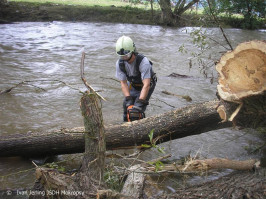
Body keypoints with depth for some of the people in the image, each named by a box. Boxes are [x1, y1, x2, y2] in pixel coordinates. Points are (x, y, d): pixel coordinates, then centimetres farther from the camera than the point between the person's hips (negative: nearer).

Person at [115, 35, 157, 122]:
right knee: (126, 105, 0)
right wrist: (128, 99, -31)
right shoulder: (120, 63, -21)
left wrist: (140, 102, -50)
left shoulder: (143, 62, -37)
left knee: (138, 110, -18)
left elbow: (146, 85, -42)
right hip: (133, 85, 5)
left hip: (147, 85, -5)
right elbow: (123, 83, -18)